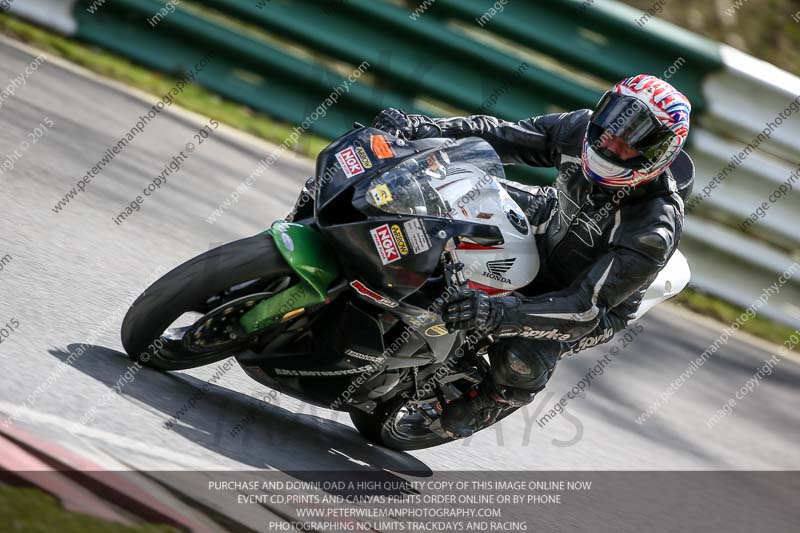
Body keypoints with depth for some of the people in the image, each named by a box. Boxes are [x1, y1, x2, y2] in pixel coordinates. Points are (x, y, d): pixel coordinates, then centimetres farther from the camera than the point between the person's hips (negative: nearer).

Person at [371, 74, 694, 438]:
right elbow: (500, 137, -14)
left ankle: (487, 405, 5)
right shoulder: (579, 130, -24)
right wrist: (420, 127, -30)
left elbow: (584, 311, -41)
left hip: (598, 303, -6)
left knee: (520, 361, -31)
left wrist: (497, 313, -55)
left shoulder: (653, 233, -39)